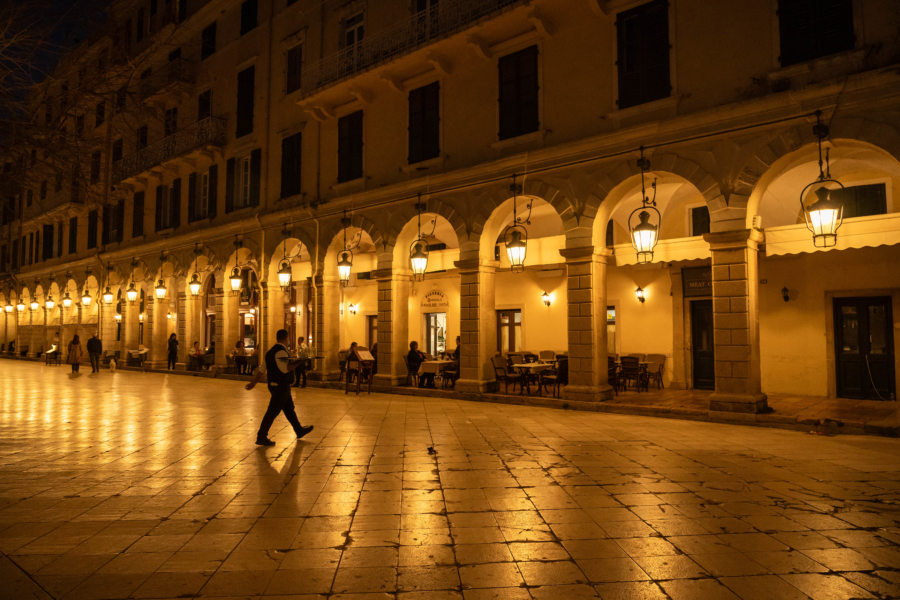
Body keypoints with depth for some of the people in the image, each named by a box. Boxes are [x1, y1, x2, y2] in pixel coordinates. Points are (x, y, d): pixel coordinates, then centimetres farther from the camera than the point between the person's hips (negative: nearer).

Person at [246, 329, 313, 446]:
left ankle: (299, 430, 32)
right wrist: (297, 363, -21)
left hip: (277, 386, 10)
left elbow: (262, 369, 14)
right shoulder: (281, 351, -18)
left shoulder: (271, 351, 11)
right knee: (272, 412, -5)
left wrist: (254, 382, 17)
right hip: (280, 387, -10)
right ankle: (261, 437, 0)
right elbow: (285, 368, -28)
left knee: (289, 409, 19)